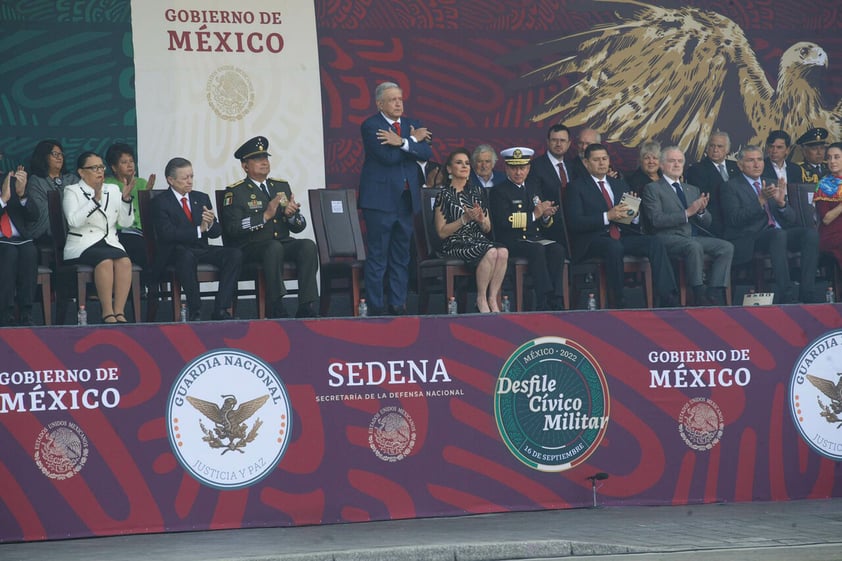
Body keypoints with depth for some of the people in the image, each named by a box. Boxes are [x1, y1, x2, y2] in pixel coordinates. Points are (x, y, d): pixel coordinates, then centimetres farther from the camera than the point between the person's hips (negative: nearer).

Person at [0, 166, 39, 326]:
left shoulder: (14, 180, 16)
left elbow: (33, 216, 9)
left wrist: (22, 193, -8)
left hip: (20, 241, 3)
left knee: (29, 250, -28)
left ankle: (26, 316, -26)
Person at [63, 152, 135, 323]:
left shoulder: (113, 190, 18)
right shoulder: (72, 191, 5)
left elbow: (126, 222, 9)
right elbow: (74, 221, -14)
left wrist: (126, 198, -5)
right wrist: (95, 199, -20)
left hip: (110, 243, 4)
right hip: (82, 245, -4)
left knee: (124, 261, -29)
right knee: (105, 260, -34)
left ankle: (119, 312, -31)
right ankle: (107, 313, -32)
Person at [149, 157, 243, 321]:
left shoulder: (202, 198, 16)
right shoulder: (159, 203, -2)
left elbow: (216, 232, 11)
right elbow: (167, 234, -16)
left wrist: (210, 224, -13)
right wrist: (199, 230, -20)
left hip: (202, 250, 5)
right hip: (176, 252, -5)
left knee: (235, 254, -21)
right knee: (186, 255, -41)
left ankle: (220, 310, -24)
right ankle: (195, 311, -33)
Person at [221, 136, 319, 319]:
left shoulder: (282, 186, 19)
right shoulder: (235, 192, 2)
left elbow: (299, 227, 16)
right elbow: (232, 228, -13)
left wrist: (291, 214, -8)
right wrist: (265, 216, -19)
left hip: (283, 243, 5)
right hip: (251, 248, -5)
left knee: (308, 245, -26)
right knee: (274, 247, -38)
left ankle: (306, 307, -31)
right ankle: (277, 308, -34)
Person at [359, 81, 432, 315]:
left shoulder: (411, 125, 13)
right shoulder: (370, 126, -5)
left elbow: (427, 153, -2)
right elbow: (387, 156, -18)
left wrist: (401, 142, -15)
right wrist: (413, 140, -6)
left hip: (406, 199, 6)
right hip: (380, 198, -6)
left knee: (401, 256, 9)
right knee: (377, 255, -4)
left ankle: (398, 304, 13)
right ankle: (376, 307, -2)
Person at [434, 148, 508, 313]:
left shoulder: (476, 191, 17)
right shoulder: (445, 194, 1)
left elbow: (487, 229, 18)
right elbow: (441, 232, -4)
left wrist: (481, 219, -5)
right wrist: (464, 219, -14)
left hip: (478, 240, 5)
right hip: (455, 244, -5)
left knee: (503, 252, -28)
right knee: (490, 252, -33)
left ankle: (493, 299, -22)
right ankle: (481, 300, -19)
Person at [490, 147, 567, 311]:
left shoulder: (532, 190, 22)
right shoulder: (499, 191, 1)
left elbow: (545, 226, 24)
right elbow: (503, 221, -15)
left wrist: (546, 216, -1)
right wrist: (534, 215, -14)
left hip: (536, 239, 6)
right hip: (511, 242, -6)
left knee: (557, 249, -25)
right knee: (537, 250, -34)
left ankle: (556, 301, -30)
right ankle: (544, 302, -36)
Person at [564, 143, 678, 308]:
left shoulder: (620, 184, 23)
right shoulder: (576, 187, 5)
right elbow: (574, 222, -9)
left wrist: (633, 211, -6)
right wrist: (607, 216, -19)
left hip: (622, 237, 5)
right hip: (593, 241, -5)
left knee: (655, 242, -20)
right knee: (614, 246, -38)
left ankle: (667, 299, -28)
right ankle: (618, 303, -30)